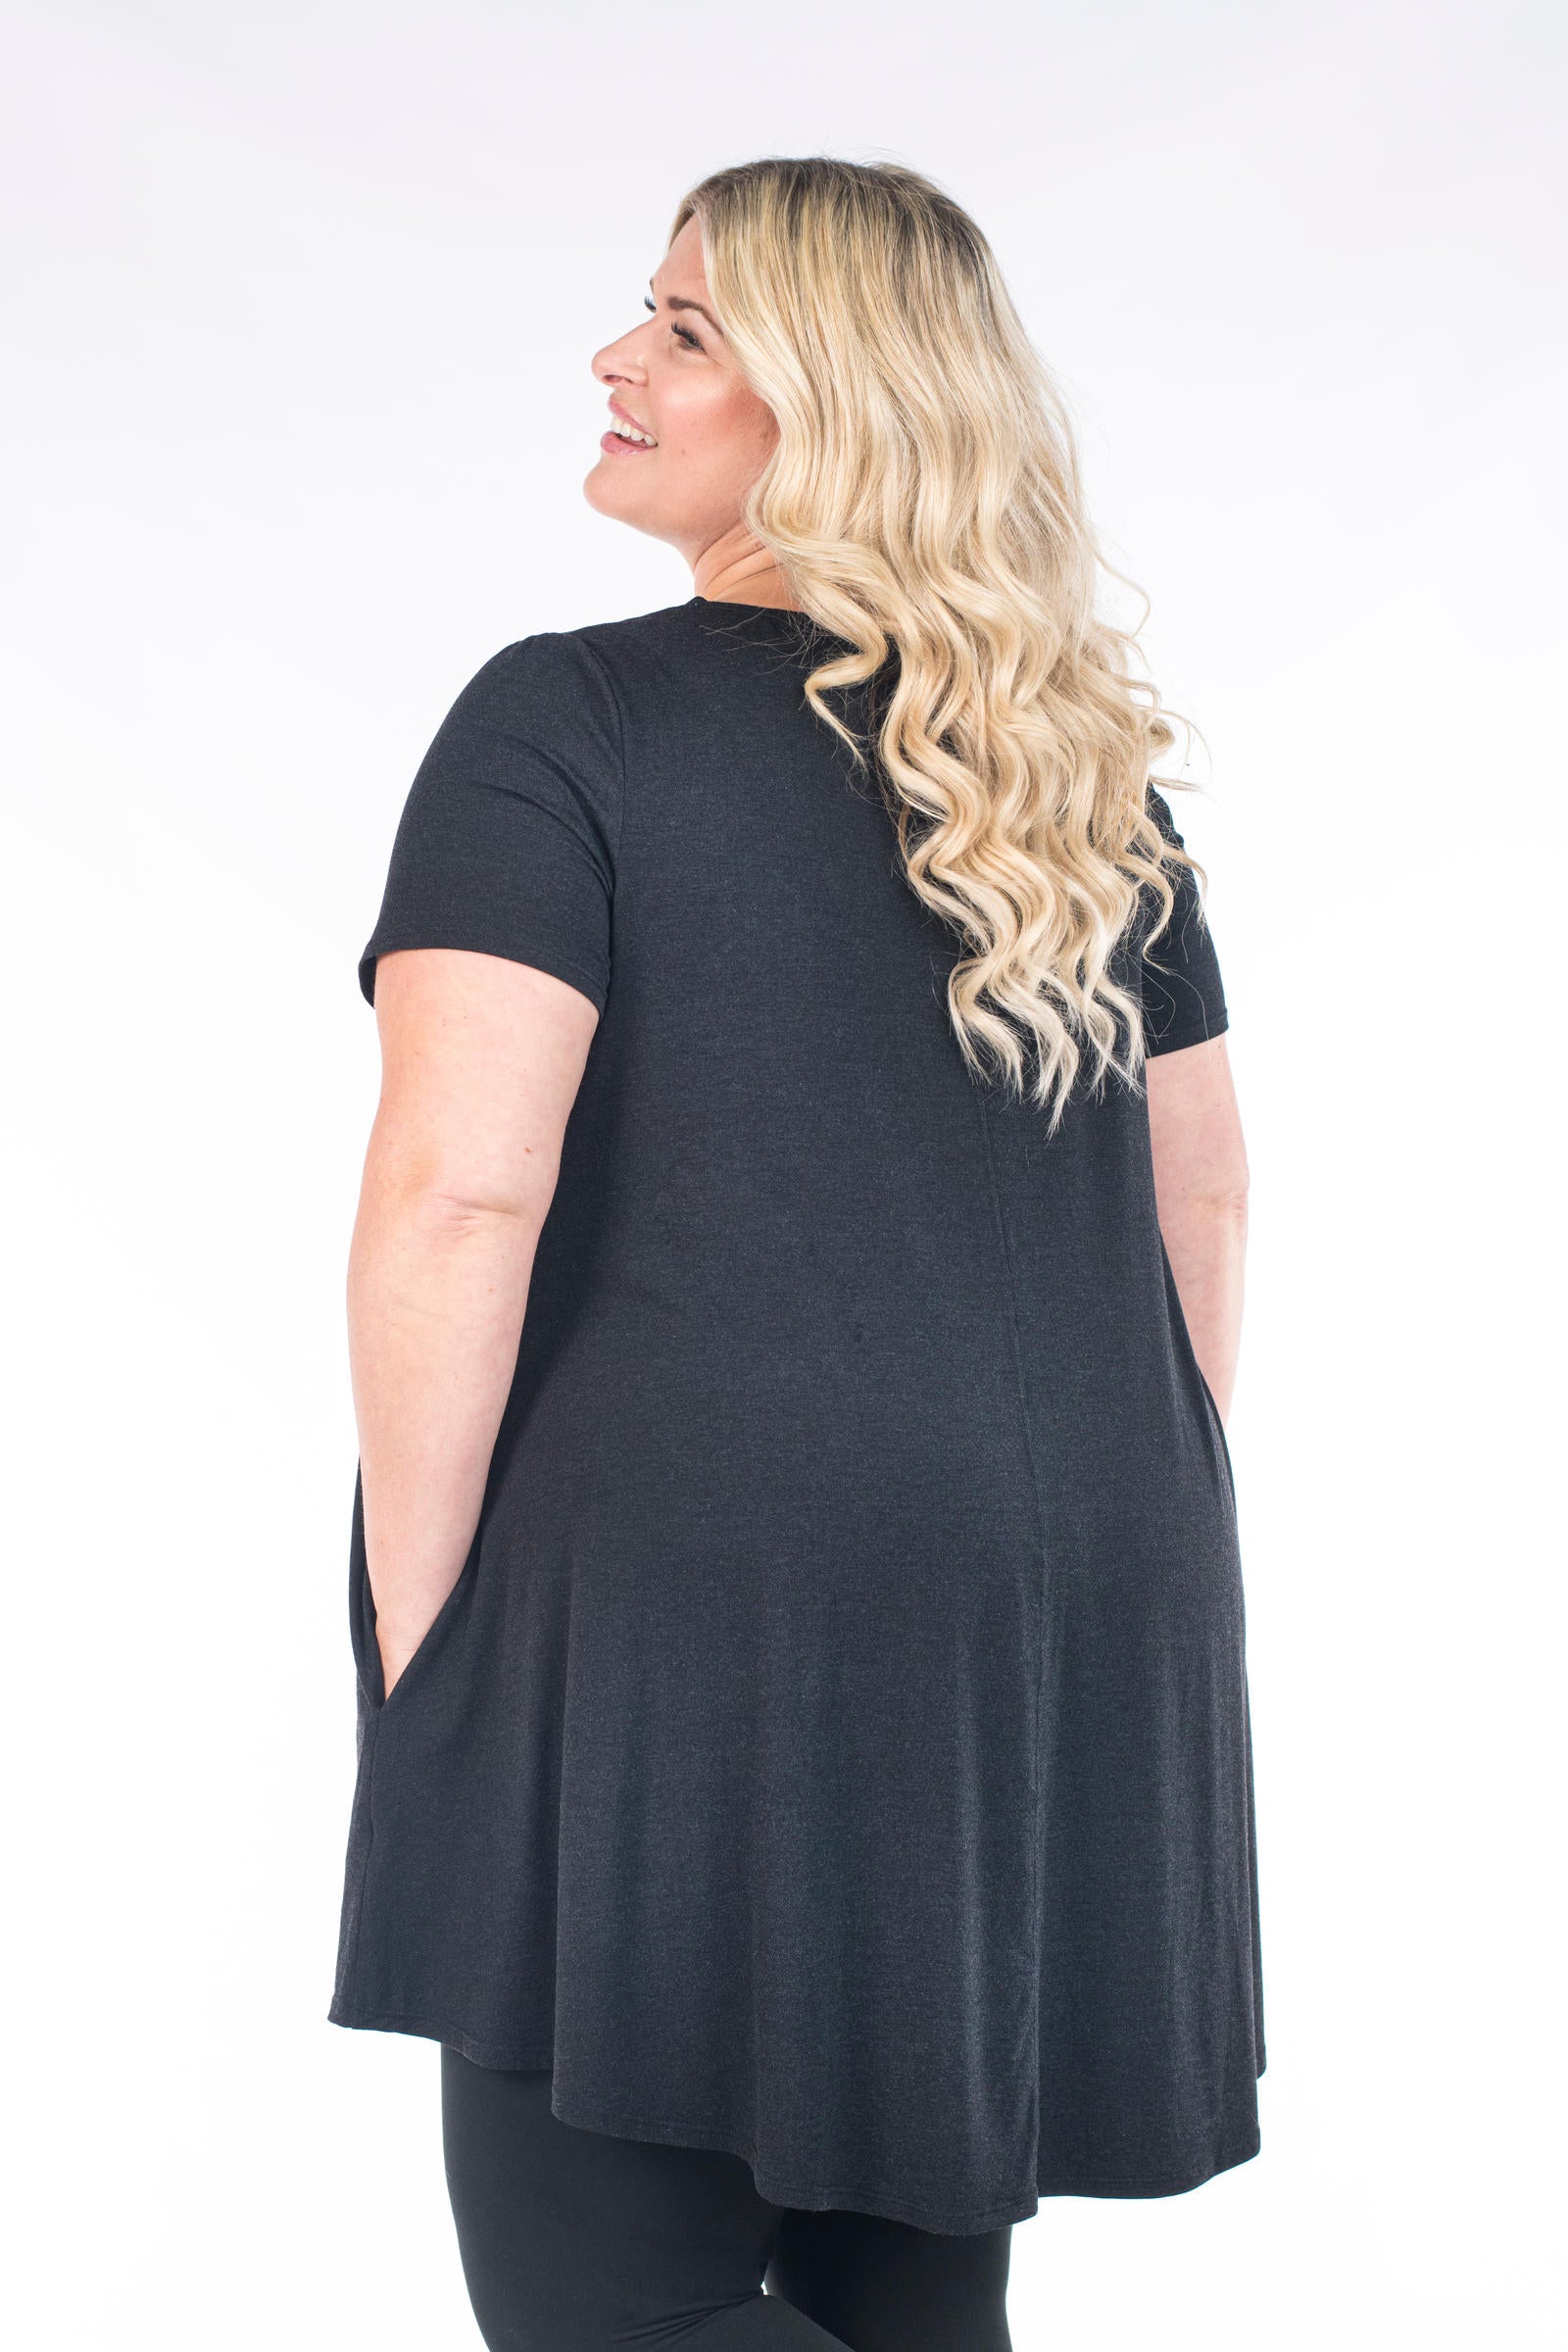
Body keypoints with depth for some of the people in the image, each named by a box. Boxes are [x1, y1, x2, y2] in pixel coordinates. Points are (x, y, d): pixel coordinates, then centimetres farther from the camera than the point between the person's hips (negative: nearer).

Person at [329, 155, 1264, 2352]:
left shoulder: (564, 727, -7)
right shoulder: (1093, 775, 12)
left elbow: (457, 1192, -16)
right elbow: (1202, 1206, 16)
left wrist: (412, 1634, -7)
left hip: (695, 1608, -6)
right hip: (1062, 1642, 7)